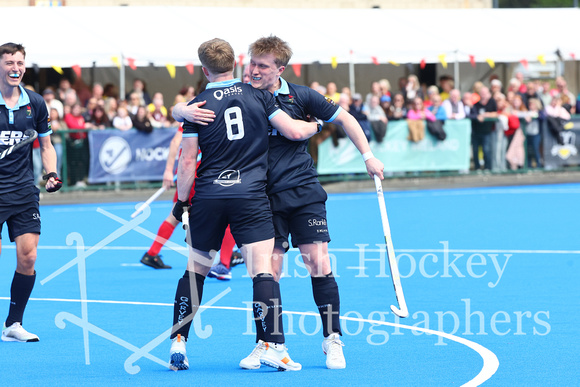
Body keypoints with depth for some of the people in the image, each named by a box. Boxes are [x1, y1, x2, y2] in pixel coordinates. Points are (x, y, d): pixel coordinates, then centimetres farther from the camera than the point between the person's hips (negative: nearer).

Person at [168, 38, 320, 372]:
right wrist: (317, 124, 21)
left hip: (208, 197, 1)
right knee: (262, 267, -6)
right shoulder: (258, 96, 1)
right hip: (250, 195, -1)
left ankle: (178, 342, 15)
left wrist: (182, 201, 11)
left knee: (196, 269, 14)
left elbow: (188, 162, 0)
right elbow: (295, 132, 0)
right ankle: (274, 346, -15)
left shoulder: (197, 107, 0)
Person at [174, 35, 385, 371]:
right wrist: (186, 111, -27)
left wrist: (368, 156, 7)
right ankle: (265, 345, 9)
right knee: (268, 269, -3)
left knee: (318, 263, -5)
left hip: (304, 193, 0)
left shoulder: (300, 96, -3)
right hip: (265, 199, 1)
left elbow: (343, 118, 10)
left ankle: (333, 341, 4)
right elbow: (178, 110, -3)